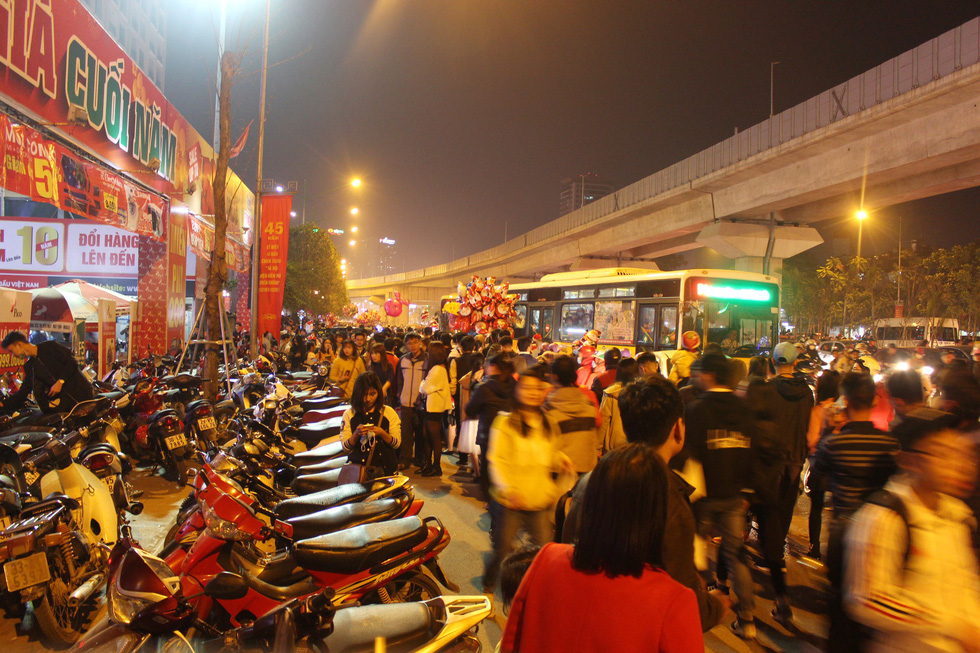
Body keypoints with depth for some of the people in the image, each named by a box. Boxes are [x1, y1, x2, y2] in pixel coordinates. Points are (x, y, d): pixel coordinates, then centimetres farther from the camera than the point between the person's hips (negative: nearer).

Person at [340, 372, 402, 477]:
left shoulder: (389, 413, 6)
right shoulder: (349, 414, 7)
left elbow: (397, 444, 5)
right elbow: (345, 447, 5)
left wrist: (382, 433, -12)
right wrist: (356, 434, -12)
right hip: (357, 467, 0)